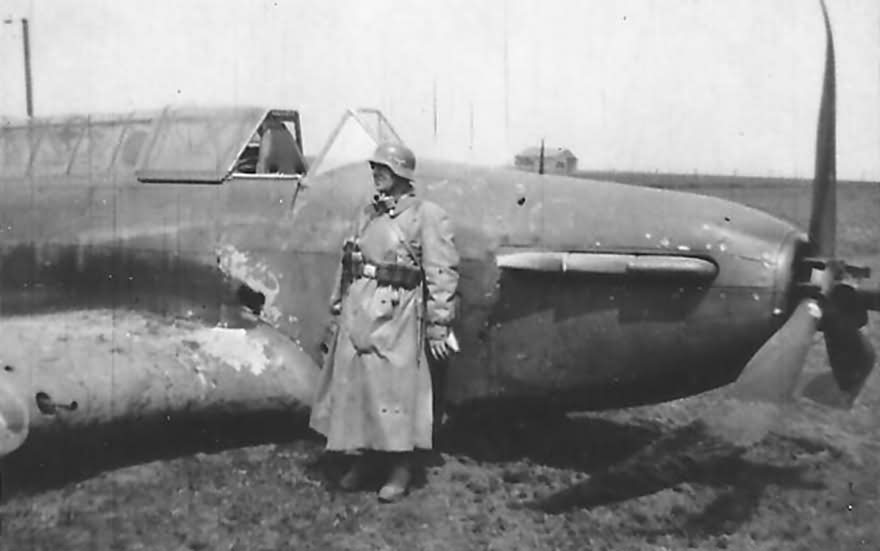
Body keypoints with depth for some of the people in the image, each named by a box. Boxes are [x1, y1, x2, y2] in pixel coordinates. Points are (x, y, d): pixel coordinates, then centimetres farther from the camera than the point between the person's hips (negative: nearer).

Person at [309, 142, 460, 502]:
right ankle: (362, 460, 26)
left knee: (395, 388, 0)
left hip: (395, 315, -6)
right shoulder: (367, 214, 14)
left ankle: (400, 469, 14)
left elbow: (442, 274, -9)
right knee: (352, 385, 10)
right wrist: (338, 307, 16)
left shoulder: (427, 216, -6)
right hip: (357, 312, 6)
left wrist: (438, 325, -13)